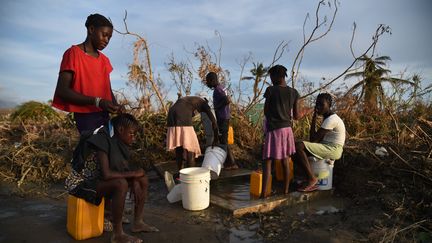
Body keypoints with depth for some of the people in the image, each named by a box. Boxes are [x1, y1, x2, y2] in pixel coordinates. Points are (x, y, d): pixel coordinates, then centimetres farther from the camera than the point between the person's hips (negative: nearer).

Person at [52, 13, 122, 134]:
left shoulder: (104, 60, 15)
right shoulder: (73, 54, -5)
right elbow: (62, 91, -13)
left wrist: (115, 106, -2)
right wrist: (97, 102, -22)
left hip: (104, 116, 6)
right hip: (86, 117, -6)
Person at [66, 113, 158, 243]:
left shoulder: (118, 141, -1)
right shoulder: (103, 140, -27)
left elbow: (125, 168, 7)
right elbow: (106, 174, -34)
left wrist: (134, 181, -12)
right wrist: (133, 173, -22)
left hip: (98, 180, 9)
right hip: (81, 183, -9)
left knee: (142, 179, 0)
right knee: (121, 184, -35)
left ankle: (138, 223, 9)